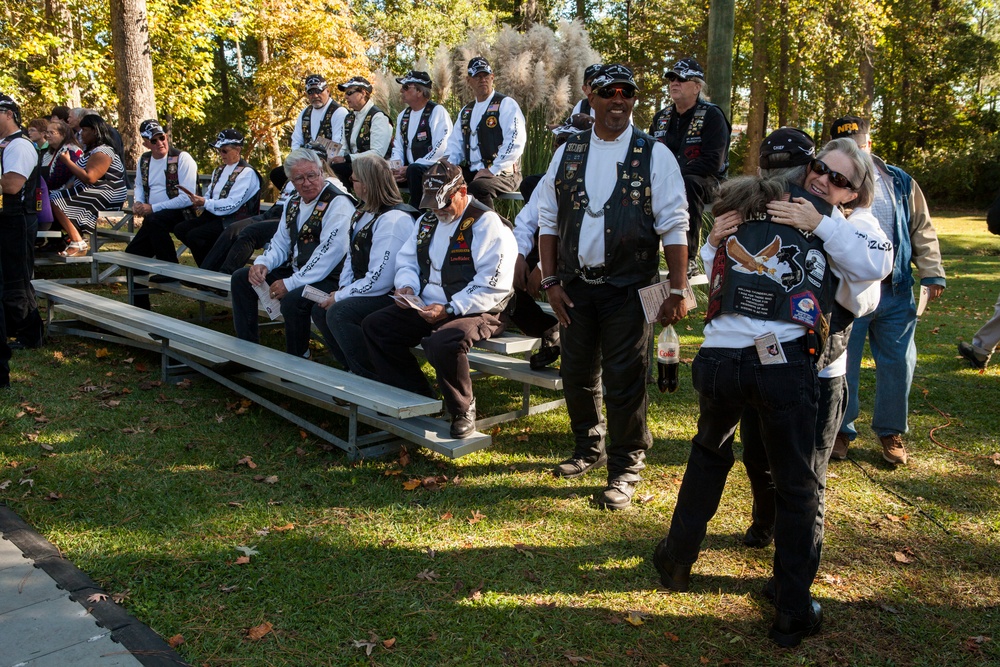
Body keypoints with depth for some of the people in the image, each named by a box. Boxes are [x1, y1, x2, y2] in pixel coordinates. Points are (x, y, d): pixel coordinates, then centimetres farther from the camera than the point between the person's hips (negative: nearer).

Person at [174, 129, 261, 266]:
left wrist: (205, 203, -21)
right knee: (179, 229, -7)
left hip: (232, 221, -9)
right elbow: (209, 195, 17)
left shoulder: (246, 173, -10)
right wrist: (198, 201, -5)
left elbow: (232, 204, -19)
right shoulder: (220, 170, 16)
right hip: (213, 215, 9)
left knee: (194, 235, -24)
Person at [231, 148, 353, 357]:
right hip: (294, 269, 9)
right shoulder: (294, 202, 11)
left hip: (328, 278, -9)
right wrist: (263, 263, -5)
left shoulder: (338, 204, -17)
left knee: (292, 299, -36)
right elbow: (280, 243, 18)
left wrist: (291, 283, -24)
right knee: (241, 277, 7)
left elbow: (329, 253, -25)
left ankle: (297, 361, -9)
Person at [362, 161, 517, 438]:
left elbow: (492, 288, -19)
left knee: (444, 343, -38)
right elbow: (406, 259, 23)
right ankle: (417, 397, 3)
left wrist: (449, 309, -24)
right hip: (426, 308, 8)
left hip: (474, 312, -8)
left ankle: (463, 410, -9)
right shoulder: (428, 220, 14)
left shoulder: (487, 224, -12)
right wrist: (407, 285, -1)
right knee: (374, 326, -3)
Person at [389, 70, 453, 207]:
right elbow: (398, 146, 18)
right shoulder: (403, 115, 16)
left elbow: (441, 150, -18)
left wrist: (409, 169, -19)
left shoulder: (437, 111, -8)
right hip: (408, 170, 7)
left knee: (414, 170, -36)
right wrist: (396, 164, -6)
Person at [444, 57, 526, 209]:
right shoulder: (466, 111, 21)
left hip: (503, 173, -6)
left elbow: (515, 141, -13)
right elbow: (455, 144, 21)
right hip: (471, 173, 6)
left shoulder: (506, 104, -2)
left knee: (477, 187, -36)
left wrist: (492, 171, -18)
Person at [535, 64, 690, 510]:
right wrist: (551, 280, 3)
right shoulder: (567, 153, 8)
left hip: (627, 288, -3)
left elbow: (673, 226, -5)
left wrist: (678, 290, -10)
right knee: (576, 373, 12)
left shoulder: (654, 155, -1)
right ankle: (590, 447, 36)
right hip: (576, 285, 4)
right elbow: (548, 219, 9)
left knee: (624, 380, -1)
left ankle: (626, 468, 16)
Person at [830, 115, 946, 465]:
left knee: (898, 363, 8)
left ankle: (891, 431, 26)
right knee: (842, 365, 5)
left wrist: (931, 274, 5)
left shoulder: (899, 183, 7)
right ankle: (840, 430, 23)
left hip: (895, 293, 3)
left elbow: (922, 231, 12)